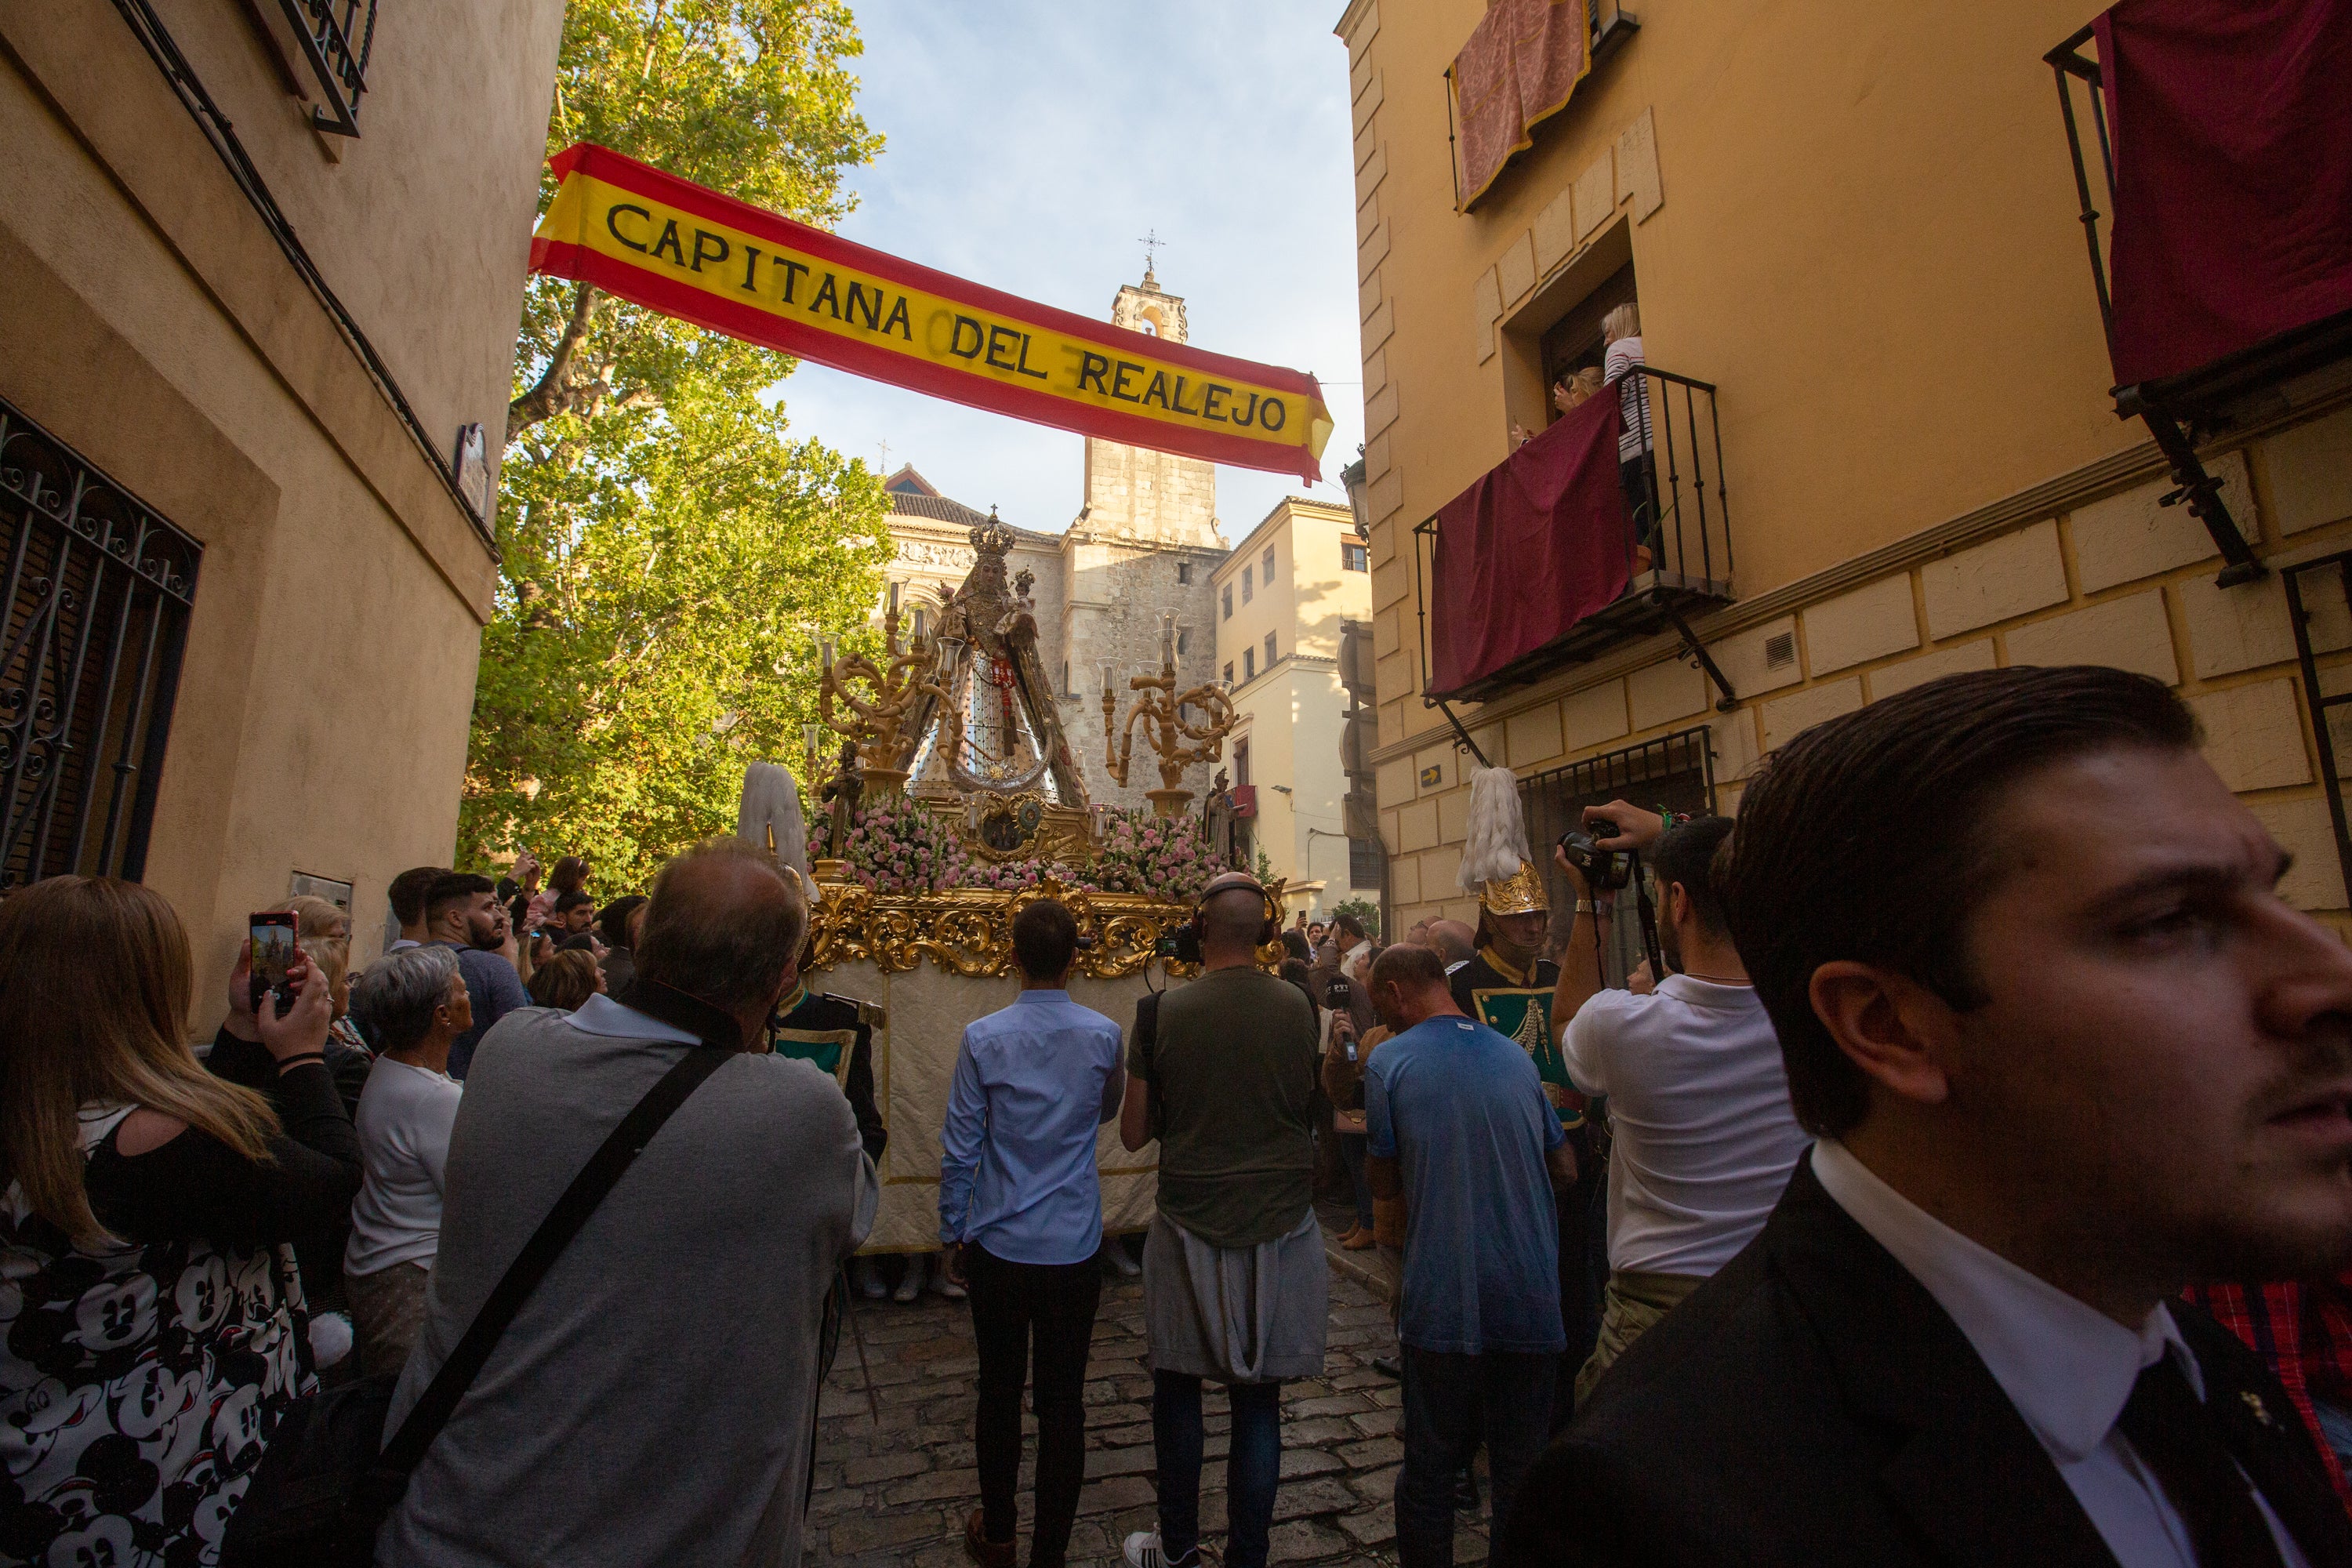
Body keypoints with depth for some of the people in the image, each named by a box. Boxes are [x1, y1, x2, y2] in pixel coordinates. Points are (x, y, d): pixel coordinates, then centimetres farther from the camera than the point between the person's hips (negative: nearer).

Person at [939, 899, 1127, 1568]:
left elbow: (959, 1149, -6)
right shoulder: (1104, 1036, -7)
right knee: (1063, 1402, 10)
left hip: (998, 1244, 0)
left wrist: (953, 1233, 7)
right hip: (1074, 1246, 0)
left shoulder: (983, 1038, -12)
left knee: (999, 1392, 17)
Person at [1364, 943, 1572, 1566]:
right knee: (1522, 1472, 15)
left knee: (1430, 1471, 13)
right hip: (1530, 1299, 3)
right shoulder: (1515, 1055, 4)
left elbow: (1384, 1181, 0)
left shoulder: (1390, 1062, -8)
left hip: (1444, 1302, -3)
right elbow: (1564, 1170, 12)